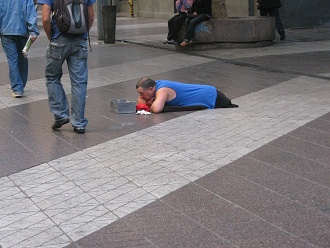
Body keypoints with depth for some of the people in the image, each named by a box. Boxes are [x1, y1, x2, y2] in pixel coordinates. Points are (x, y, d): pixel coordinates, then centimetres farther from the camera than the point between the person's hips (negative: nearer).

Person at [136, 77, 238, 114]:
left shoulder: (162, 90, -28)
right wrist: (143, 102, -14)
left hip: (212, 98, -8)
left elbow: (156, 109, -46)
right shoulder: (157, 84, -3)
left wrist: (147, 105, -23)